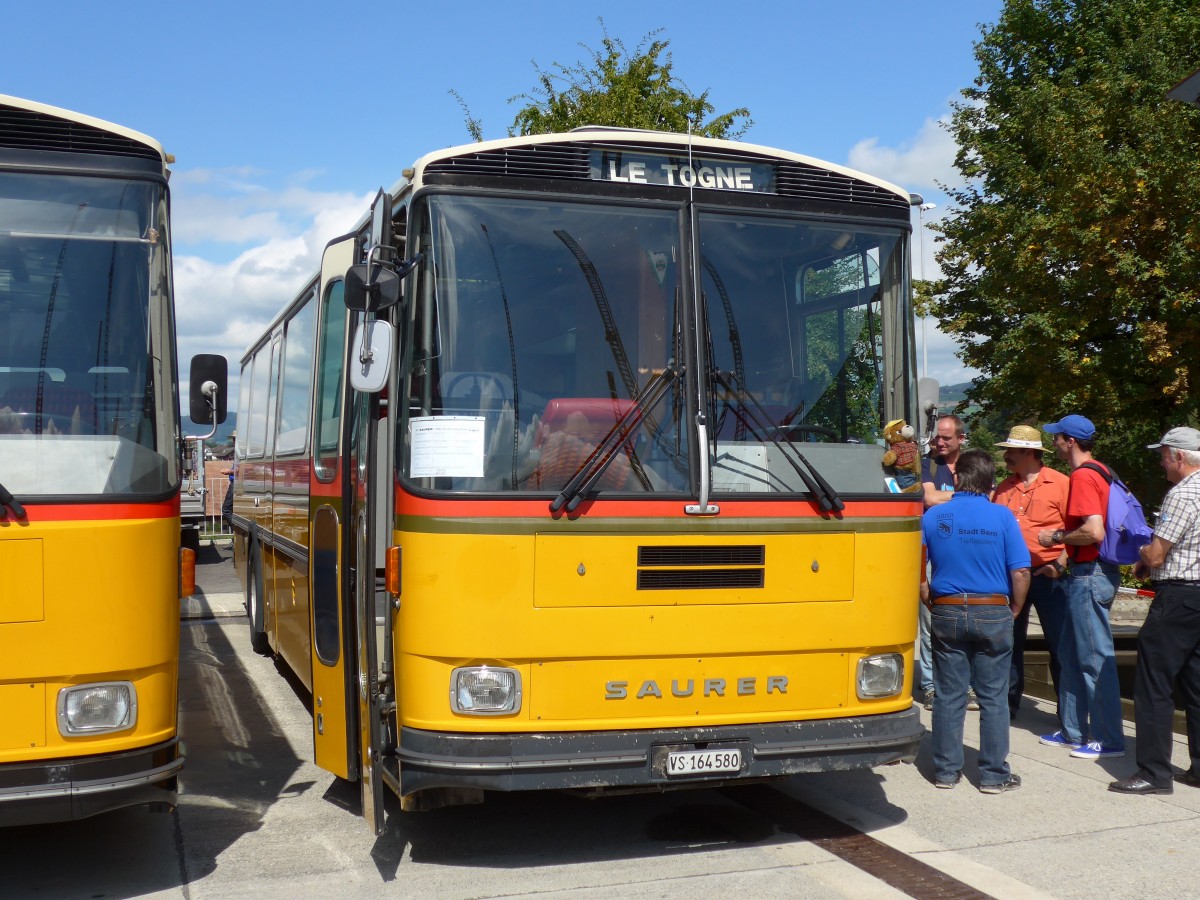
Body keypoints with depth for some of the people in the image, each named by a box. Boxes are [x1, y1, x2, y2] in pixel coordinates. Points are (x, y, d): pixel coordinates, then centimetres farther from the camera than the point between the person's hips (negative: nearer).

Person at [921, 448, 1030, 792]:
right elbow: (1020, 573, -8)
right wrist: (1014, 610, 6)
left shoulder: (933, 516, 0)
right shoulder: (1002, 516, -5)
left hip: (947, 613, 2)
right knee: (993, 697, 7)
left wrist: (931, 603, 10)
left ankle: (946, 770, 16)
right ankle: (994, 775, 14)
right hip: (993, 614, -1)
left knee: (948, 696, 9)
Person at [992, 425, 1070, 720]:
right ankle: (1008, 704, 24)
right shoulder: (1003, 488, 11)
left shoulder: (1060, 483, -5)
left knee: (1060, 645, 0)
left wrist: (1060, 563, -15)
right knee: (1009, 643, 12)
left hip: (1048, 576, -5)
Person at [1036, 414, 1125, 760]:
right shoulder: (1099, 472, 14)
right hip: (1089, 572, 11)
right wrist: (1063, 535, 18)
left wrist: (1058, 537, -12)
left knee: (1095, 658, -3)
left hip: (1089, 575, -11)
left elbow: (1094, 532, -27)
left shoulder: (1083, 477, -18)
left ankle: (1108, 738, 5)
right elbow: (1100, 524, 21)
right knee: (1070, 654, 16)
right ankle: (1073, 730, 25)